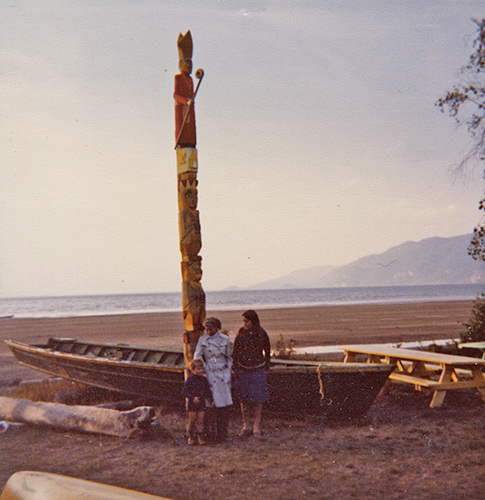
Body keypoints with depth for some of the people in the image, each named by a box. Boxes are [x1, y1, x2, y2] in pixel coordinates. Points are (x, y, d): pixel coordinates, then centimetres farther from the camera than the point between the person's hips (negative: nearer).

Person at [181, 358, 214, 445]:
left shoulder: (204, 379, 5)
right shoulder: (190, 380, -9)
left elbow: (208, 391, 15)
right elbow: (184, 392, -10)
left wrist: (211, 400, 8)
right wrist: (193, 397, -19)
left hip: (202, 404, 3)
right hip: (192, 405, -3)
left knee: (201, 421, 2)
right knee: (192, 421, 4)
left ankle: (200, 437, 11)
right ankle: (191, 437, 16)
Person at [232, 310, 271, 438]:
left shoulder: (261, 333, -6)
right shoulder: (241, 333, -2)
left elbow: (267, 350, 9)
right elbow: (235, 351, 5)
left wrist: (266, 364, 12)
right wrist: (235, 368, 2)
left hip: (258, 370, -1)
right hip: (243, 370, 1)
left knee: (258, 399, 1)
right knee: (244, 399, 6)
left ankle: (256, 427, 11)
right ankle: (246, 426, 17)